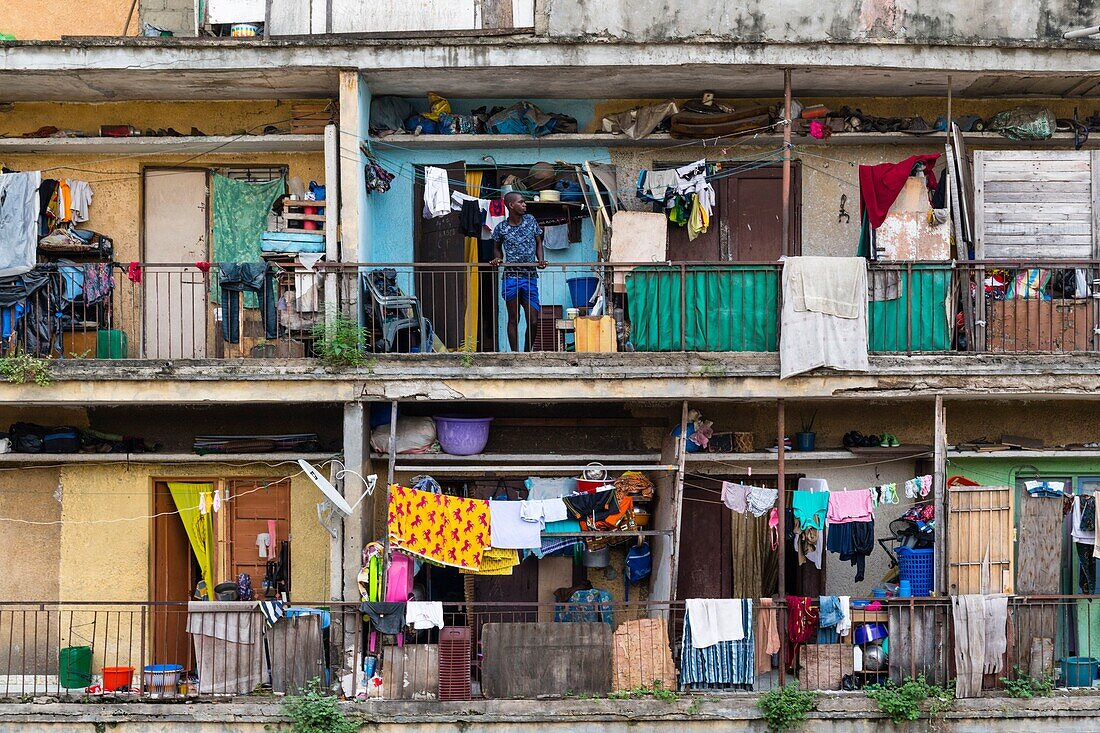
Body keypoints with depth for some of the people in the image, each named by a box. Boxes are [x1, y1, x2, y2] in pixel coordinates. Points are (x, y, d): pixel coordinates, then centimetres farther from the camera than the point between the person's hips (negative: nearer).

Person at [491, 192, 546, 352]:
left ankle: (527, 353, 15)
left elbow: (538, 242, 13)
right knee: (513, 320, 3)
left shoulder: (530, 221, 5)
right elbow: (497, 247, 16)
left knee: (533, 321, -1)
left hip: (530, 277, 2)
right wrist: (498, 258, -5)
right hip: (511, 277, -2)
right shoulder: (501, 228, 0)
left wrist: (540, 260, -4)